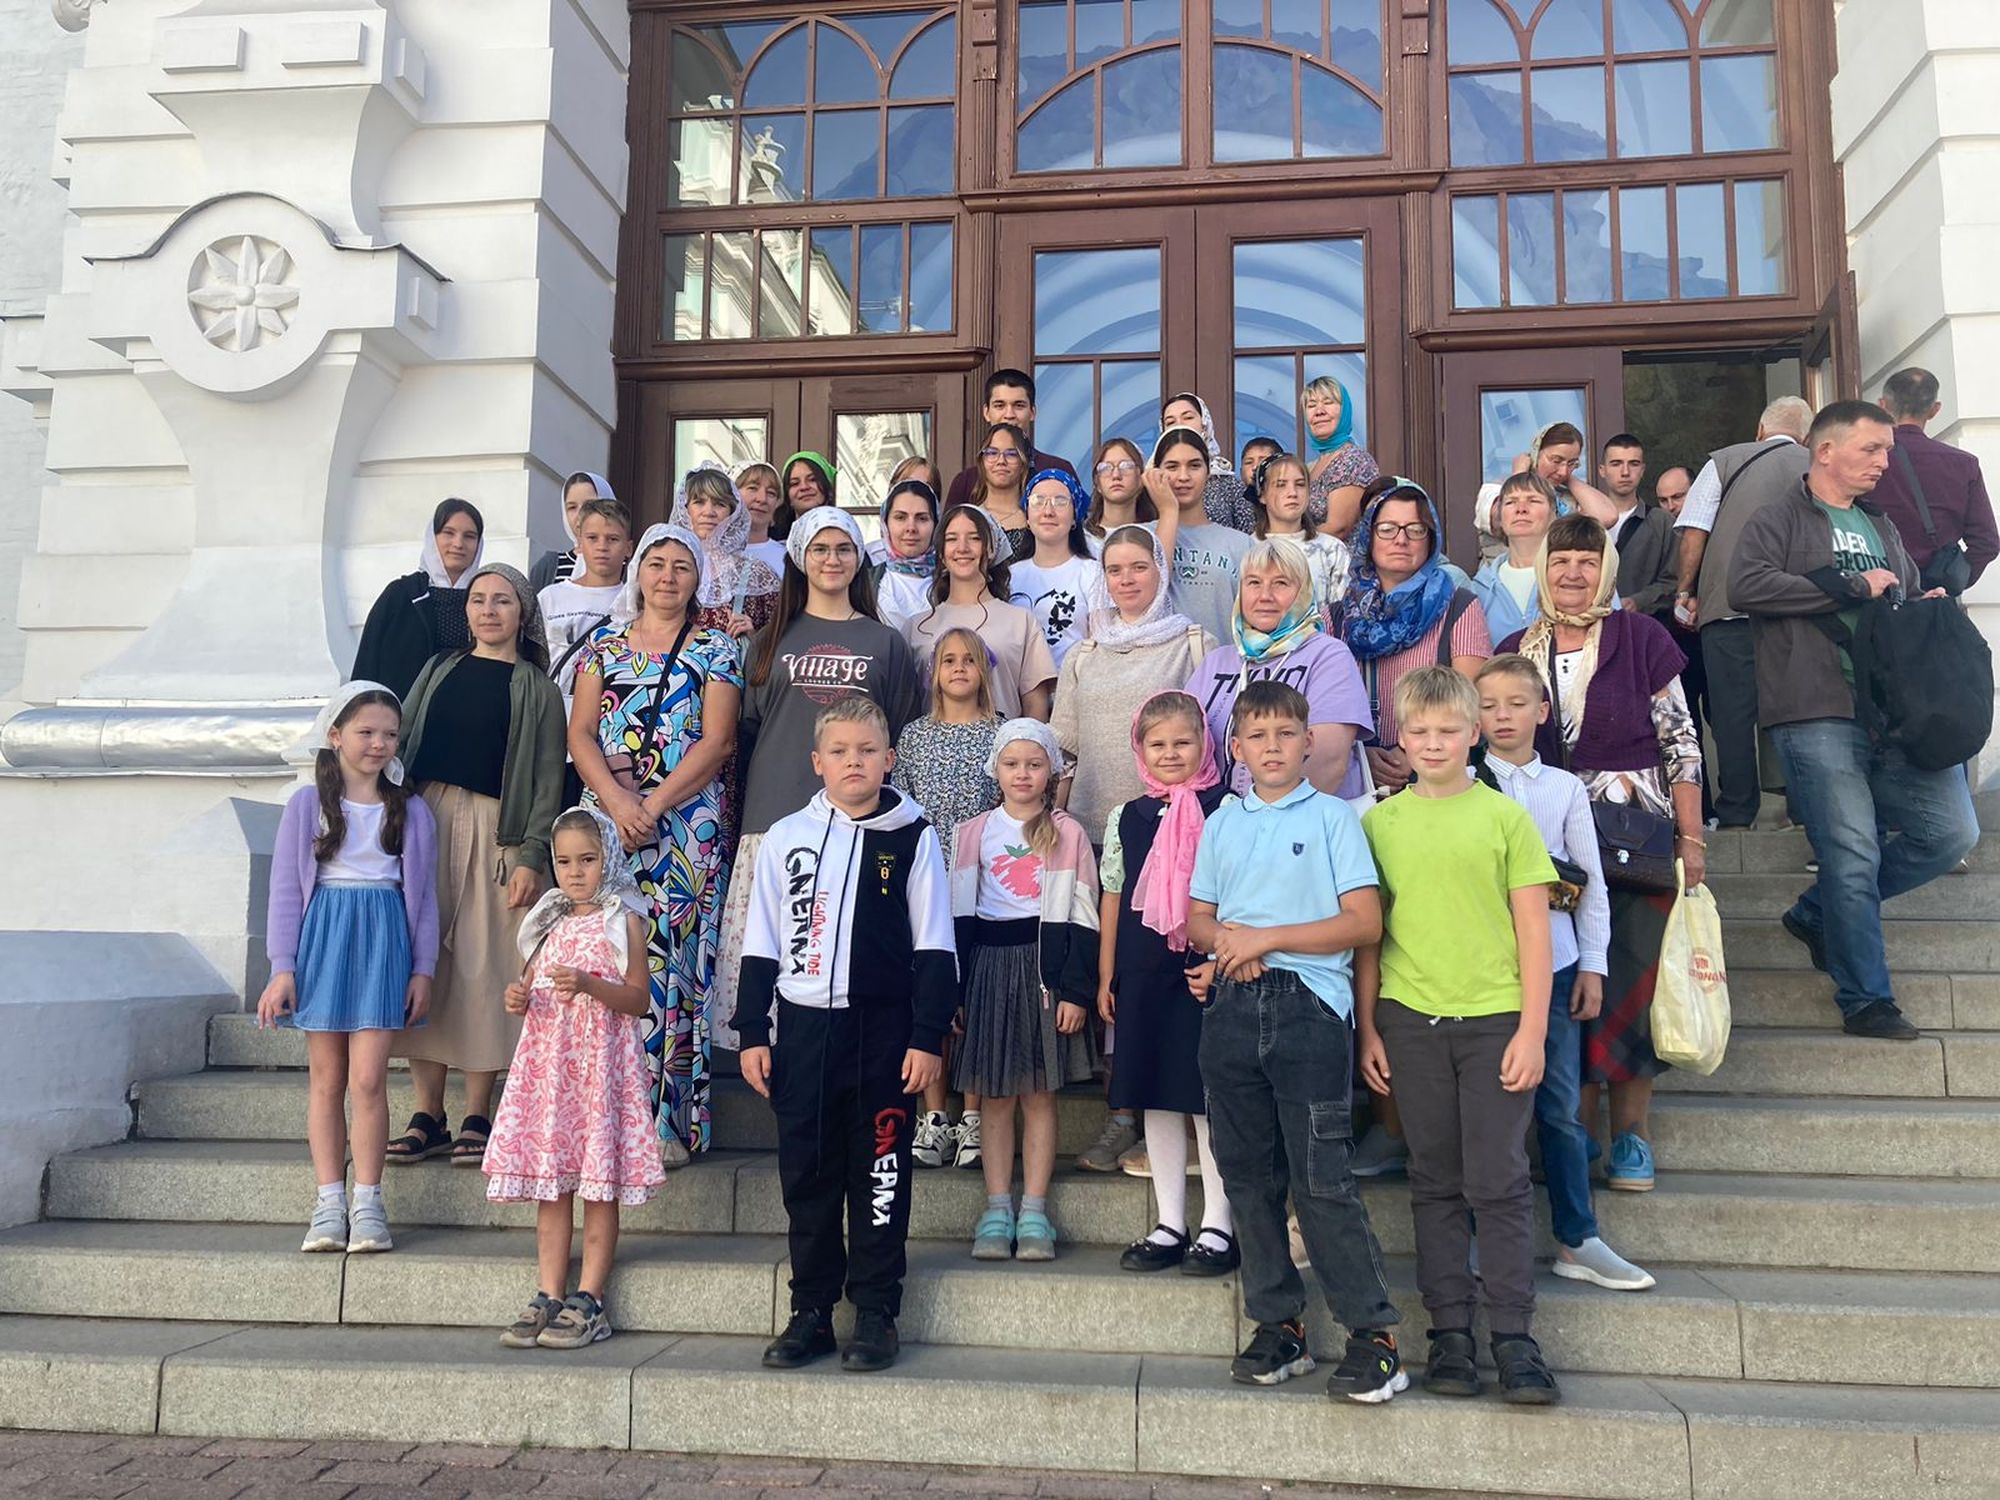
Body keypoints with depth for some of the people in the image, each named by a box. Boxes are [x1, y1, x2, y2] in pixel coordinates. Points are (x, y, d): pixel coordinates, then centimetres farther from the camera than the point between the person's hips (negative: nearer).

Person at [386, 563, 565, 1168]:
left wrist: (531, 857, -9)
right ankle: (427, 1118, 8)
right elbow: (399, 741, 15)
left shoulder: (536, 689, 7)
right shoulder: (439, 669, 18)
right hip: (425, 818, 3)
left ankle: (476, 1119, 5)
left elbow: (548, 779, 1)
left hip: (495, 831, -3)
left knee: (484, 970, -3)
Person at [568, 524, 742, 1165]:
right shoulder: (605, 644, 14)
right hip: (607, 818, 3)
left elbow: (716, 740, -4)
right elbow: (580, 733, 6)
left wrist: (653, 805, -13)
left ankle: (670, 1122, 1)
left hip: (688, 823, -3)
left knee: (672, 961, -5)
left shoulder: (716, 648, 6)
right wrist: (617, 802, -10)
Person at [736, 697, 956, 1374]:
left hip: (883, 1029, -2)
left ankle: (876, 1312, 16)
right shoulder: (785, 838, 6)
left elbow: (933, 947, -1)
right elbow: (760, 945, 10)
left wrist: (928, 1037, -5)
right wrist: (752, 1032, 6)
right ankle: (811, 1311, 20)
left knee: (880, 1172, 4)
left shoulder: (914, 837, 0)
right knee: (805, 1173, 8)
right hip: (803, 1026, 2)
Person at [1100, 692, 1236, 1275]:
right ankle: (1170, 1224, 20)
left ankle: (1218, 1226, 13)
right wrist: (1106, 977, 11)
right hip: (1143, 975, 5)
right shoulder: (1126, 818, 10)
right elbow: (1113, 899, 13)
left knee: (1208, 1097, 0)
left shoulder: (1226, 810, -2)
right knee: (1155, 1099, 10)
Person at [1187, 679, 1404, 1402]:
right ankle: (1278, 1323, 20)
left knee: (1321, 1178, -7)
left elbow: (1364, 922, -6)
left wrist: (1266, 937, -10)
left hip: (1309, 1005, -5)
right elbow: (1196, 917, 17)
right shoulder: (1222, 822, 14)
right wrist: (1229, 942, -5)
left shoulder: (1332, 817, 1)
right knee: (1249, 1174, 9)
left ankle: (1373, 1333, 3)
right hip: (1232, 1009, 5)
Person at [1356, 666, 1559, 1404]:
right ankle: (1449, 1333, 16)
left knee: (1498, 1182, 0)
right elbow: (1366, 933, 9)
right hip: (1411, 1020, 2)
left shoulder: (1504, 817, 1)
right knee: (1436, 1183, 9)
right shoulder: (1380, 823, 6)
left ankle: (1514, 1337, 8)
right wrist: (1367, 1028, 5)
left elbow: (1533, 928, 0)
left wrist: (1532, 1030, -6)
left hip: (1494, 1018, -2)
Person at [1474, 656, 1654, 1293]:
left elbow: (1591, 884, 7)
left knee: (1561, 1107, 4)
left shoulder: (1566, 788, 6)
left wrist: (1592, 967, 3)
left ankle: (1578, 1240, 15)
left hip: (1553, 964, 2)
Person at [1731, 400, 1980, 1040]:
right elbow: (1746, 585, -17)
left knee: (1952, 832, 1)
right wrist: (1854, 587, -12)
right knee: (1853, 854, -6)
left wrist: (1929, 605, 10)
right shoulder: (1781, 520, 2)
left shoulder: (1880, 527, 25)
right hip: (1818, 715, -7)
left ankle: (1818, 913, 20)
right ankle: (1865, 1000, 9)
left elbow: (1909, 600, 36)